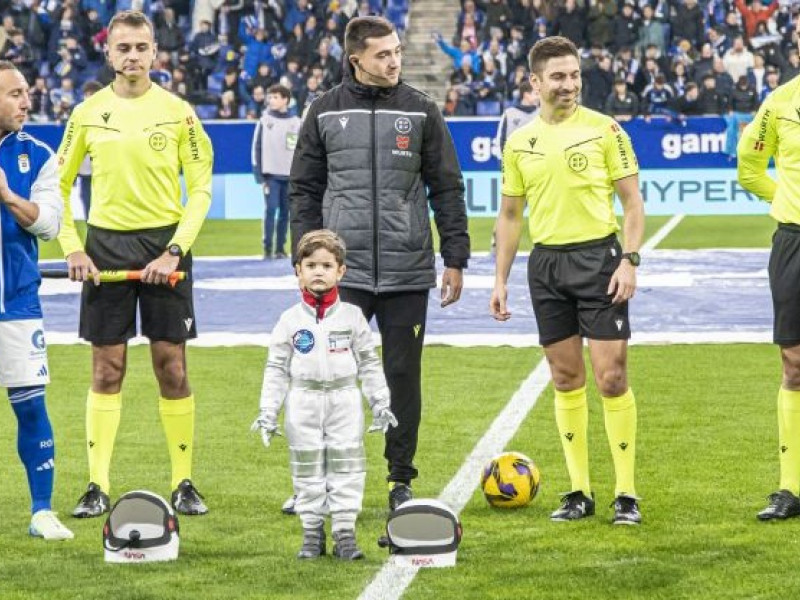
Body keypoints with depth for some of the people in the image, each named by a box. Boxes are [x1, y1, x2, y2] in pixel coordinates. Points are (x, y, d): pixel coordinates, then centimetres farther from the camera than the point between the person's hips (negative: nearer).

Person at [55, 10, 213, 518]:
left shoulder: (178, 112, 0)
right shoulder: (88, 113, 4)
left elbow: (201, 188, 1)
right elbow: (59, 184, 11)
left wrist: (175, 251, -9)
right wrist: (72, 248, -1)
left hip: (164, 244, -1)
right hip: (105, 245, 1)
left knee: (172, 366, 0)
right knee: (107, 369, 1)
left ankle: (184, 483, 7)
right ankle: (98, 486, 3)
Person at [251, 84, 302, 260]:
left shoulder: (297, 123, 6)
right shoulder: (264, 121, 4)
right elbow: (257, 149, 2)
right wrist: (259, 176, -4)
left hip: (290, 176, 2)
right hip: (271, 174, -2)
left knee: (285, 212, 3)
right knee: (271, 209, -10)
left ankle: (280, 248, 9)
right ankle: (267, 248, -7)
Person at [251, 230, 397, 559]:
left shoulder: (351, 316, 2)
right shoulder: (290, 320, 1)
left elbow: (369, 363, 7)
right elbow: (276, 368, 3)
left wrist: (380, 404, 4)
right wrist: (268, 412, -2)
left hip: (344, 401, 0)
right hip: (304, 405, 0)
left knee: (346, 469, -1)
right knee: (307, 471, 5)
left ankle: (345, 532, 4)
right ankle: (312, 532, 13)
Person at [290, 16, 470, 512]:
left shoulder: (421, 111, 4)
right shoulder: (326, 113, 4)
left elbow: (447, 188, 6)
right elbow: (305, 189, 8)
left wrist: (456, 258, 2)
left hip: (407, 270, 0)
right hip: (344, 270, 0)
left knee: (404, 375, 5)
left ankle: (401, 480, 14)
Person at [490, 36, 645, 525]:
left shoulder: (605, 130, -2)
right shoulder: (519, 143, 9)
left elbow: (633, 201, -2)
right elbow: (510, 214, 16)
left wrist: (629, 260, -12)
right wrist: (500, 279, 11)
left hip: (598, 256, -4)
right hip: (546, 261, 4)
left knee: (612, 377, -7)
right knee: (566, 380, 6)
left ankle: (626, 493, 0)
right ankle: (580, 493, 13)